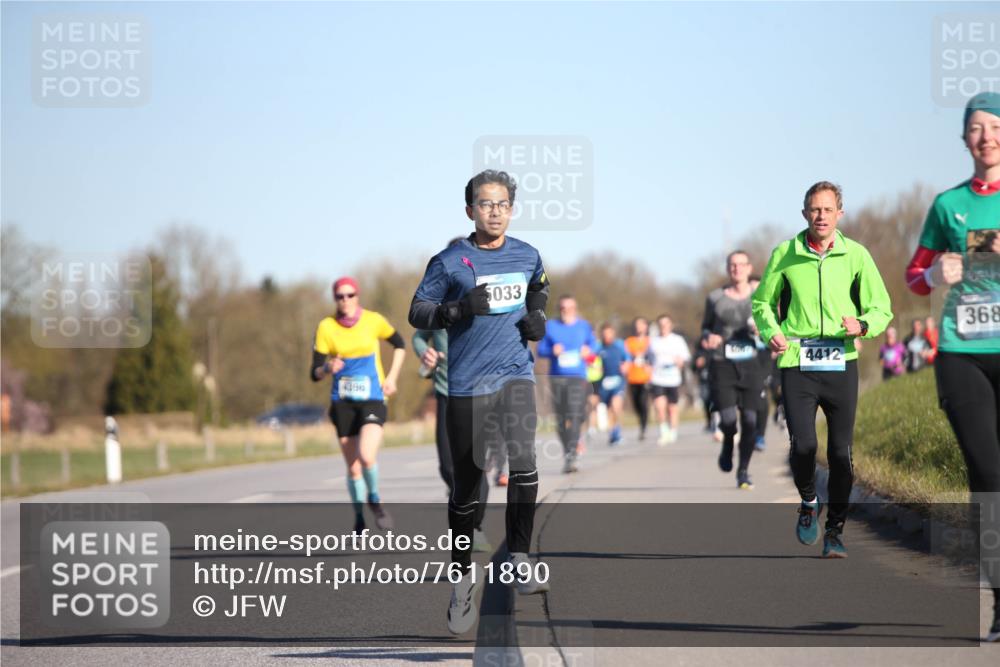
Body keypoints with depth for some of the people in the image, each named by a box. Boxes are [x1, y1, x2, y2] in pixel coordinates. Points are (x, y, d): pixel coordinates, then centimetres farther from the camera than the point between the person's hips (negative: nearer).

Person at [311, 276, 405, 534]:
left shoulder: (374, 321, -3)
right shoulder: (326, 327, -3)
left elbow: (399, 344, 15)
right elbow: (315, 373, -3)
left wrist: (392, 377, 5)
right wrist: (327, 369, -25)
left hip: (373, 400, -2)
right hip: (342, 403, 2)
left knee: (367, 456, -22)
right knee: (353, 467, 5)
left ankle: (375, 501, 5)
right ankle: (359, 517, 24)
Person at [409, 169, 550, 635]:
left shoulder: (527, 257, 8)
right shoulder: (450, 262, -3)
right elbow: (417, 312, 0)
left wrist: (538, 315, 8)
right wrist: (459, 309, -17)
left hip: (516, 375, 2)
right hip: (467, 384, -2)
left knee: (523, 462, -22)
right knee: (466, 486, 5)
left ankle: (519, 558, -8)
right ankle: (463, 574, 23)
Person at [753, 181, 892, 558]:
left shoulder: (856, 255, 3)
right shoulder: (784, 255, 4)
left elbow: (882, 309, 8)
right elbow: (762, 301, 17)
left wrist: (862, 326, -14)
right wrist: (771, 331, -3)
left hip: (841, 361, 1)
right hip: (796, 361, 0)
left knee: (841, 451, 1)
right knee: (803, 444, -12)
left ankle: (835, 532, 14)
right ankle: (808, 503, 19)